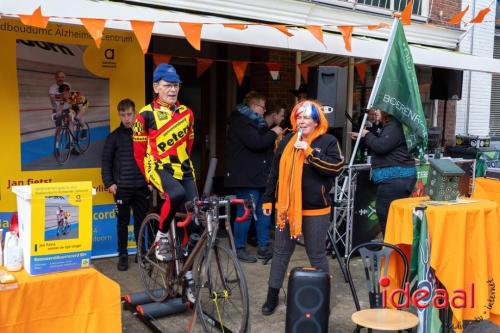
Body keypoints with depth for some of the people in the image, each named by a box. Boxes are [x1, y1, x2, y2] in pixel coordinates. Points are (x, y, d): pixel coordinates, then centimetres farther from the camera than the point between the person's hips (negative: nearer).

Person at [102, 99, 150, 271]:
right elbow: (106, 161, 2)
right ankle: (123, 255, 17)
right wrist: (109, 183, -6)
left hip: (142, 186, 1)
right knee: (123, 222, 6)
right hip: (122, 187, -1)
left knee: (141, 221, 9)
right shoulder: (114, 137, 2)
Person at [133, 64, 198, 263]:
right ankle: (162, 236, -10)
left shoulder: (187, 113, 8)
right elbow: (139, 151, 2)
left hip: (183, 169, 5)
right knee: (177, 194, -34)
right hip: (158, 167, -5)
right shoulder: (146, 115, -5)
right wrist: (149, 177, 7)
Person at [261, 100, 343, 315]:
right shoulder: (287, 141, 8)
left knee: (317, 255, 7)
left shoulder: (327, 141, -4)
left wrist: (309, 152, -21)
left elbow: (336, 167, -18)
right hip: (286, 207, 4)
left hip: (315, 210, -4)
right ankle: (273, 295, 25)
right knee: (281, 252, 13)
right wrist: (268, 199, 10)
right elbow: (275, 172, 11)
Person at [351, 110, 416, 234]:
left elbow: (381, 146, -22)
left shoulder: (393, 127, -13)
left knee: (385, 213, -9)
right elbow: (379, 145, 34)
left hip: (395, 178, -11)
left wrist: (367, 135, -6)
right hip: (395, 178, 11)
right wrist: (362, 137, 29)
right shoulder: (389, 126, 22)